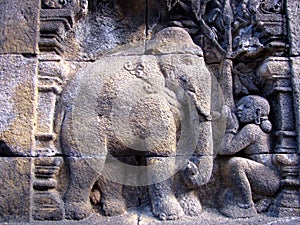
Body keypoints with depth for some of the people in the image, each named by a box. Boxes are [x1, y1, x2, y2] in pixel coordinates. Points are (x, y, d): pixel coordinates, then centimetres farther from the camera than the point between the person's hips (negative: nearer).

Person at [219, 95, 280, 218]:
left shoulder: (251, 129, -12)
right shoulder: (263, 130, 16)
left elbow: (225, 149, -14)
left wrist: (230, 128, -5)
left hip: (269, 182, -10)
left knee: (234, 163, -27)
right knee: (227, 168, 13)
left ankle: (246, 206, -15)